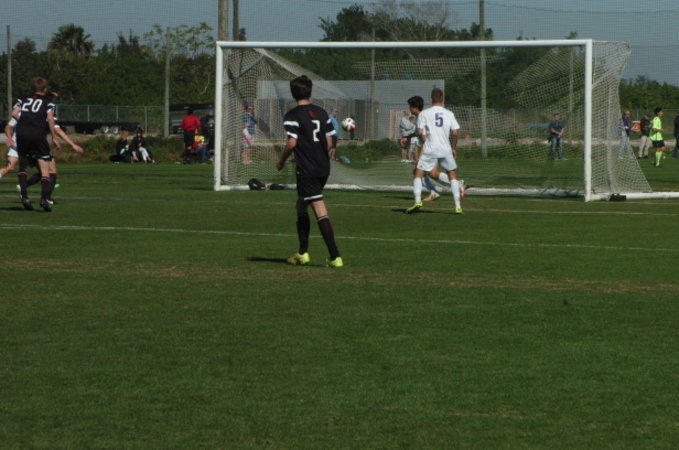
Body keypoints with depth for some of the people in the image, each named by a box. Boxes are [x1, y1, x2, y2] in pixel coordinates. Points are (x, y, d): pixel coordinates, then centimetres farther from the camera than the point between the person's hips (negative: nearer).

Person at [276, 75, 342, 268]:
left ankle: (335, 257, -17)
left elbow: (292, 143, -17)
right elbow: (329, 142, 9)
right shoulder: (321, 113, 9)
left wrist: (281, 161, -2)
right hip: (323, 168, 7)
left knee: (320, 211, -10)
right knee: (301, 208, 20)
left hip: (307, 170, -7)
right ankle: (303, 253, 24)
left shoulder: (292, 115, -9)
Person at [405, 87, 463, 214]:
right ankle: (458, 206, 9)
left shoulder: (424, 113, 0)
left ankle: (417, 201, -12)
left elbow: (420, 132, -8)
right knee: (452, 175, 15)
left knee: (418, 174, 7)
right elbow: (455, 132, -3)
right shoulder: (449, 114, 4)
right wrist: (454, 148, 10)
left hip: (429, 150, -2)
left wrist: (426, 142, 9)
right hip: (446, 150, 2)